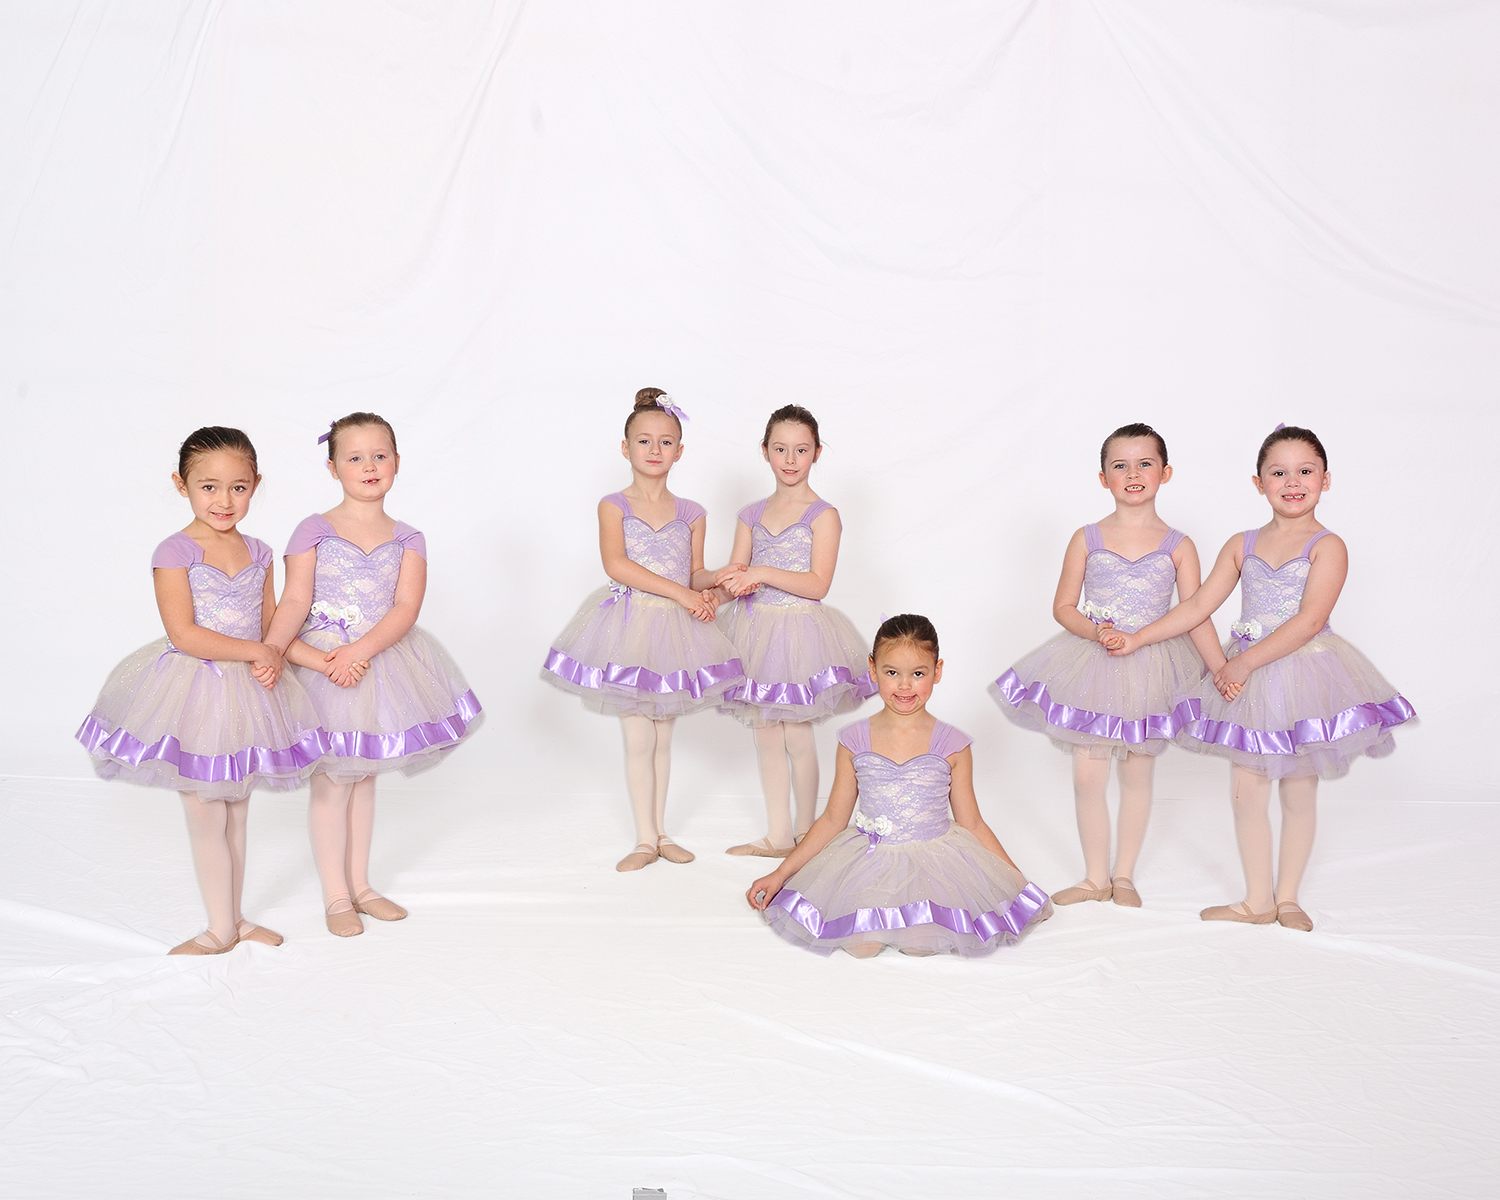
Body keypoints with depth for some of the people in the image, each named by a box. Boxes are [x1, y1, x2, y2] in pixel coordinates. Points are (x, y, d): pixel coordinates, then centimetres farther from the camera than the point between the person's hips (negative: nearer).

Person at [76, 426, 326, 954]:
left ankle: (234, 919, 27)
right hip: (196, 696, -5)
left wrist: (274, 658, -11)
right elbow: (183, 634, -19)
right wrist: (253, 650, -19)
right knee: (207, 818, 4)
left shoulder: (258, 553, 5)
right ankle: (221, 927, 17)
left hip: (248, 694, 5)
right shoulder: (175, 552, -12)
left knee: (236, 814, 15)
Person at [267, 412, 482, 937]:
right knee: (332, 781, 3)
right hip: (323, 667, -3)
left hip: (382, 660, 4)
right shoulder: (314, 531, -6)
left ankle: (360, 885, 28)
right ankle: (336, 897, 16)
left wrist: (360, 650, -25)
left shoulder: (407, 539, 1)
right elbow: (295, 603, -14)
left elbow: (406, 607, -11)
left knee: (364, 776, 15)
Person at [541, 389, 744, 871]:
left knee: (663, 737, 12)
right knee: (639, 738, -1)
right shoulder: (614, 506, -5)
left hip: (676, 630, 3)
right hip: (629, 627, -3)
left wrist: (710, 590, -12)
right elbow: (615, 564, -18)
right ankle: (646, 839, 10)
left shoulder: (690, 514, 6)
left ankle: (659, 831, 23)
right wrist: (680, 592, -23)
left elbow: (697, 572, 13)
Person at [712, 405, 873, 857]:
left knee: (797, 736, 0)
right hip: (756, 630, 5)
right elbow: (734, 574, 8)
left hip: (799, 631, -5)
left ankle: (806, 833, 16)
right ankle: (778, 836, 18)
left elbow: (817, 584, -14)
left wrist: (762, 573, -23)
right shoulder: (752, 515, 10)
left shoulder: (823, 515, -6)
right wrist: (736, 582, -16)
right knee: (765, 734, 9)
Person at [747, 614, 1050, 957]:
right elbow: (833, 820, 7)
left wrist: (1016, 881, 1)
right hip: (869, 861, 1)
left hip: (934, 862, -1)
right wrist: (780, 874, 4)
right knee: (861, 945, -21)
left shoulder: (952, 745, -4)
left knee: (921, 945, -24)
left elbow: (971, 824, 5)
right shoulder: (855, 741, -1)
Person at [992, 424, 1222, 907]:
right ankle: (1095, 877, 19)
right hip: (1091, 668, 0)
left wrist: (1224, 672, -11)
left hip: (1150, 671, 0)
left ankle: (1124, 875, 25)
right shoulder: (1087, 539, -2)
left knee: (1137, 774, 9)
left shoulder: (1178, 547, -3)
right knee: (1087, 775, 2)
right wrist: (1095, 631, -16)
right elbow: (1063, 606, 3)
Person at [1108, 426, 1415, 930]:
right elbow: (1199, 605, 6)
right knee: (1246, 790, 4)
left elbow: (1308, 621, -19)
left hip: (1304, 676, -4)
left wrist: (1245, 663, -23)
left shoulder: (1327, 546, -9)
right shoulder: (1242, 545, 6)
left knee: (1298, 794, 7)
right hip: (1246, 679, 4)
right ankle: (1257, 900, 16)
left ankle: (1286, 897, 20)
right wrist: (1137, 638, 0)